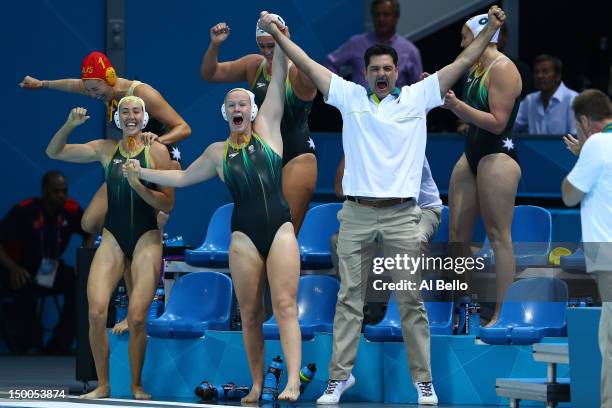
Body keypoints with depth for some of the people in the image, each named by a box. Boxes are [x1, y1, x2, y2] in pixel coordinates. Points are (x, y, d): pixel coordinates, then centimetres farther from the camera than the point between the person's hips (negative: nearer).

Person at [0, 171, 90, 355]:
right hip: (21, 271, -5)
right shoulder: (24, 211, -22)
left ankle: (59, 345, -10)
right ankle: (28, 343, -13)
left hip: (51, 270, 5)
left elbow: (89, 235, 8)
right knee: (26, 288, -37)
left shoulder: (71, 210, -9)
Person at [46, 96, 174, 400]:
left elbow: (168, 205, -2)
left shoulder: (157, 151, 0)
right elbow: (54, 152, 11)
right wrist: (70, 124, -7)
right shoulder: (106, 149, 8)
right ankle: (103, 385, -2)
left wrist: (139, 186, -18)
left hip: (146, 239, -2)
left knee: (137, 318, -11)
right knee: (96, 312, -14)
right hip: (112, 238, 2)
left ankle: (136, 386, 8)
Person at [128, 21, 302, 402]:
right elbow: (183, 177, 28)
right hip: (244, 235, 3)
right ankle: (257, 385, 5)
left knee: (285, 305, -13)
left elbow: (279, 81, 2)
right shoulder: (218, 152, 15)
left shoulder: (266, 128, 9)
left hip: (280, 228, -3)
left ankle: (293, 382, -24)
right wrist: (142, 172, 22)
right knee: (250, 313, 1)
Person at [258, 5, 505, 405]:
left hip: (401, 215, -1)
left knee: (411, 300, 2)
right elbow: (308, 65, 12)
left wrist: (491, 28, -3)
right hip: (356, 214, 1)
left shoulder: (418, 96, 6)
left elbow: (462, 63, 4)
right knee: (349, 299, 4)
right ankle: (340, 376, 8)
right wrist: (277, 32, 11)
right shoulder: (351, 97, 8)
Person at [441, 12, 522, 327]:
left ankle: (502, 315, -8)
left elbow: (497, 122, -19)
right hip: (473, 155, 10)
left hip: (498, 156, -10)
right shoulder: (477, 68, 14)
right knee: (457, 233, 10)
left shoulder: (502, 69, -13)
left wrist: (457, 104, -24)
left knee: (498, 236, -9)